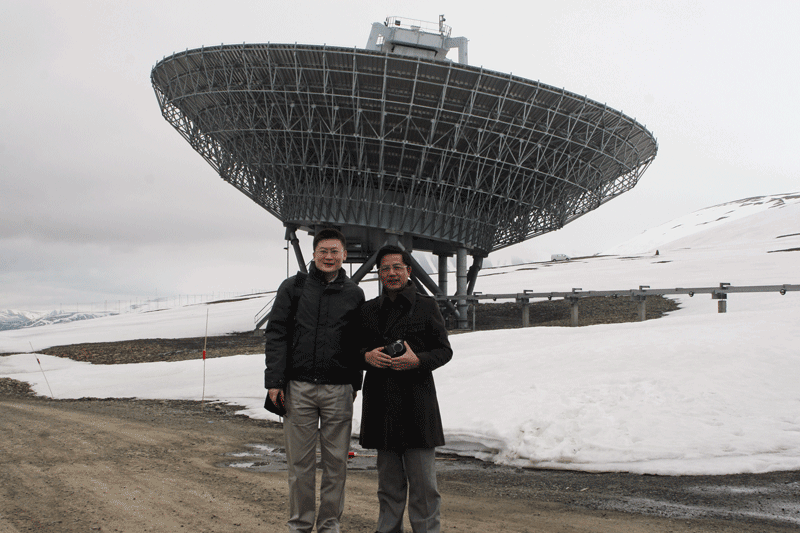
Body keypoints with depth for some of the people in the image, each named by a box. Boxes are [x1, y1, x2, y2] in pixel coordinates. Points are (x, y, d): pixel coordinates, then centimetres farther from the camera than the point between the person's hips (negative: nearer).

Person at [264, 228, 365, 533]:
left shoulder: (354, 294, 9)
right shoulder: (293, 287, 6)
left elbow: (359, 343, 14)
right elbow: (276, 334, 2)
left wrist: (354, 383, 10)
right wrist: (274, 381, -5)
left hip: (338, 390, 1)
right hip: (299, 387, -1)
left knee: (336, 461, 5)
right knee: (300, 461, 4)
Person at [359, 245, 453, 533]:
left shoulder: (427, 306, 3)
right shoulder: (368, 310, 12)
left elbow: (445, 350, 3)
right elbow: (355, 349, 17)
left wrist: (418, 360, -14)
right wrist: (367, 356, -5)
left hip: (417, 404, -3)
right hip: (381, 404, 3)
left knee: (423, 482, -3)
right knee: (389, 482, 12)